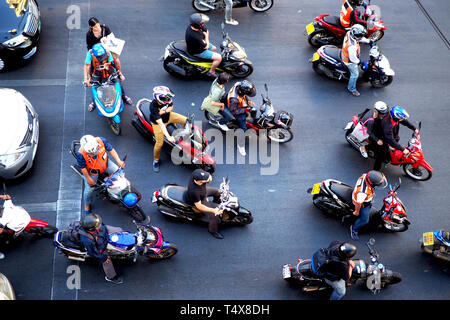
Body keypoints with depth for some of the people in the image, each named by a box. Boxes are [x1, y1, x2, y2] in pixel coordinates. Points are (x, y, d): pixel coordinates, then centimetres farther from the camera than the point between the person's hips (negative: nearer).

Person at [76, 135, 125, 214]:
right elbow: (82, 168, -20)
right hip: (92, 171, -3)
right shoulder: (81, 154, -37)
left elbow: (110, 149, -15)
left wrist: (119, 161, -21)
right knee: (89, 189, 1)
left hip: (105, 163, 3)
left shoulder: (101, 140, -31)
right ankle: (87, 205, 31)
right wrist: (89, 179, -13)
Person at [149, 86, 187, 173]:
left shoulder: (166, 99, -25)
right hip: (157, 122, -5)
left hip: (168, 116, 5)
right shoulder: (153, 106, -39)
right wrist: (168, 136, -48)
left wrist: (164, 111, -25)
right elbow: (160, 123, -42)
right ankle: (156, 160, 18)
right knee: (159, 143, -9)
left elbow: (171, 107, -2)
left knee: (186, 121, -4)